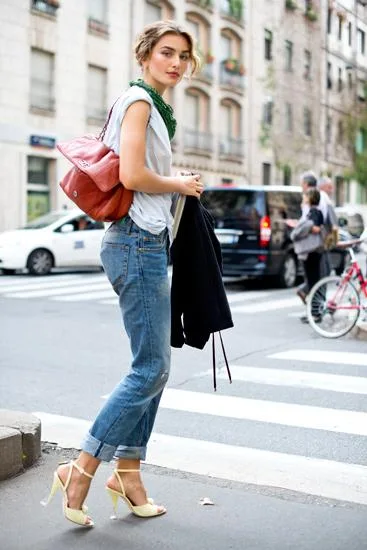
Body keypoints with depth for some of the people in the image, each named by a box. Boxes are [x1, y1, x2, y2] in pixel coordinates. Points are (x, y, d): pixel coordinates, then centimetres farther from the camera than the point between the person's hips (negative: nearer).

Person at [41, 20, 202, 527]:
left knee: (155, 366, 11)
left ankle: (128, 472, 18)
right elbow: (132, 175, -22)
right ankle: (81, 470, 1)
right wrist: (183, 185, -6)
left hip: (147, 243, 10)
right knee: (151, 368, -7)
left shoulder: (153, 106, 21)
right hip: (139, 243, -10)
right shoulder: (139, 100, -8)